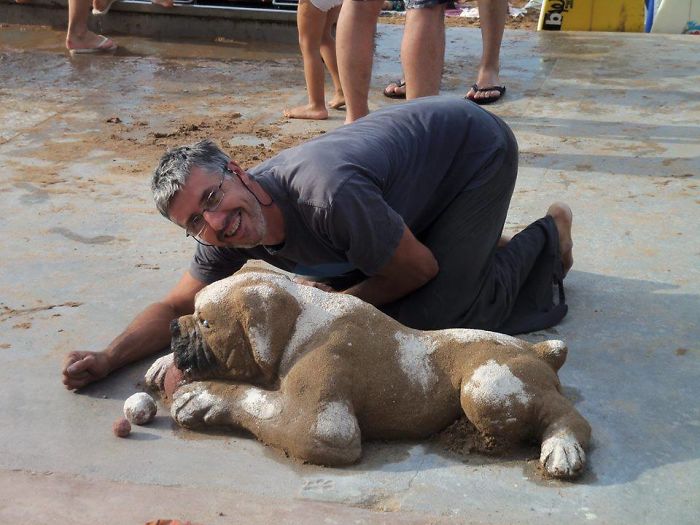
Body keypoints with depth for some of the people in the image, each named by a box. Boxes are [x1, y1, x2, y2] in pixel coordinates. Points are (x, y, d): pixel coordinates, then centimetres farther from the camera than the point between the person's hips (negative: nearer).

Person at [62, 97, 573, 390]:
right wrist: (106, 360, -20)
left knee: (428, 317, -16)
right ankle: (473, 243, 22)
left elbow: (420, 271, -23)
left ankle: (546, 237, 7)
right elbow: (176, 307, -5)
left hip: (477, 146, -7)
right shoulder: (228, 233, -16)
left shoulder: (325, 195, -39)